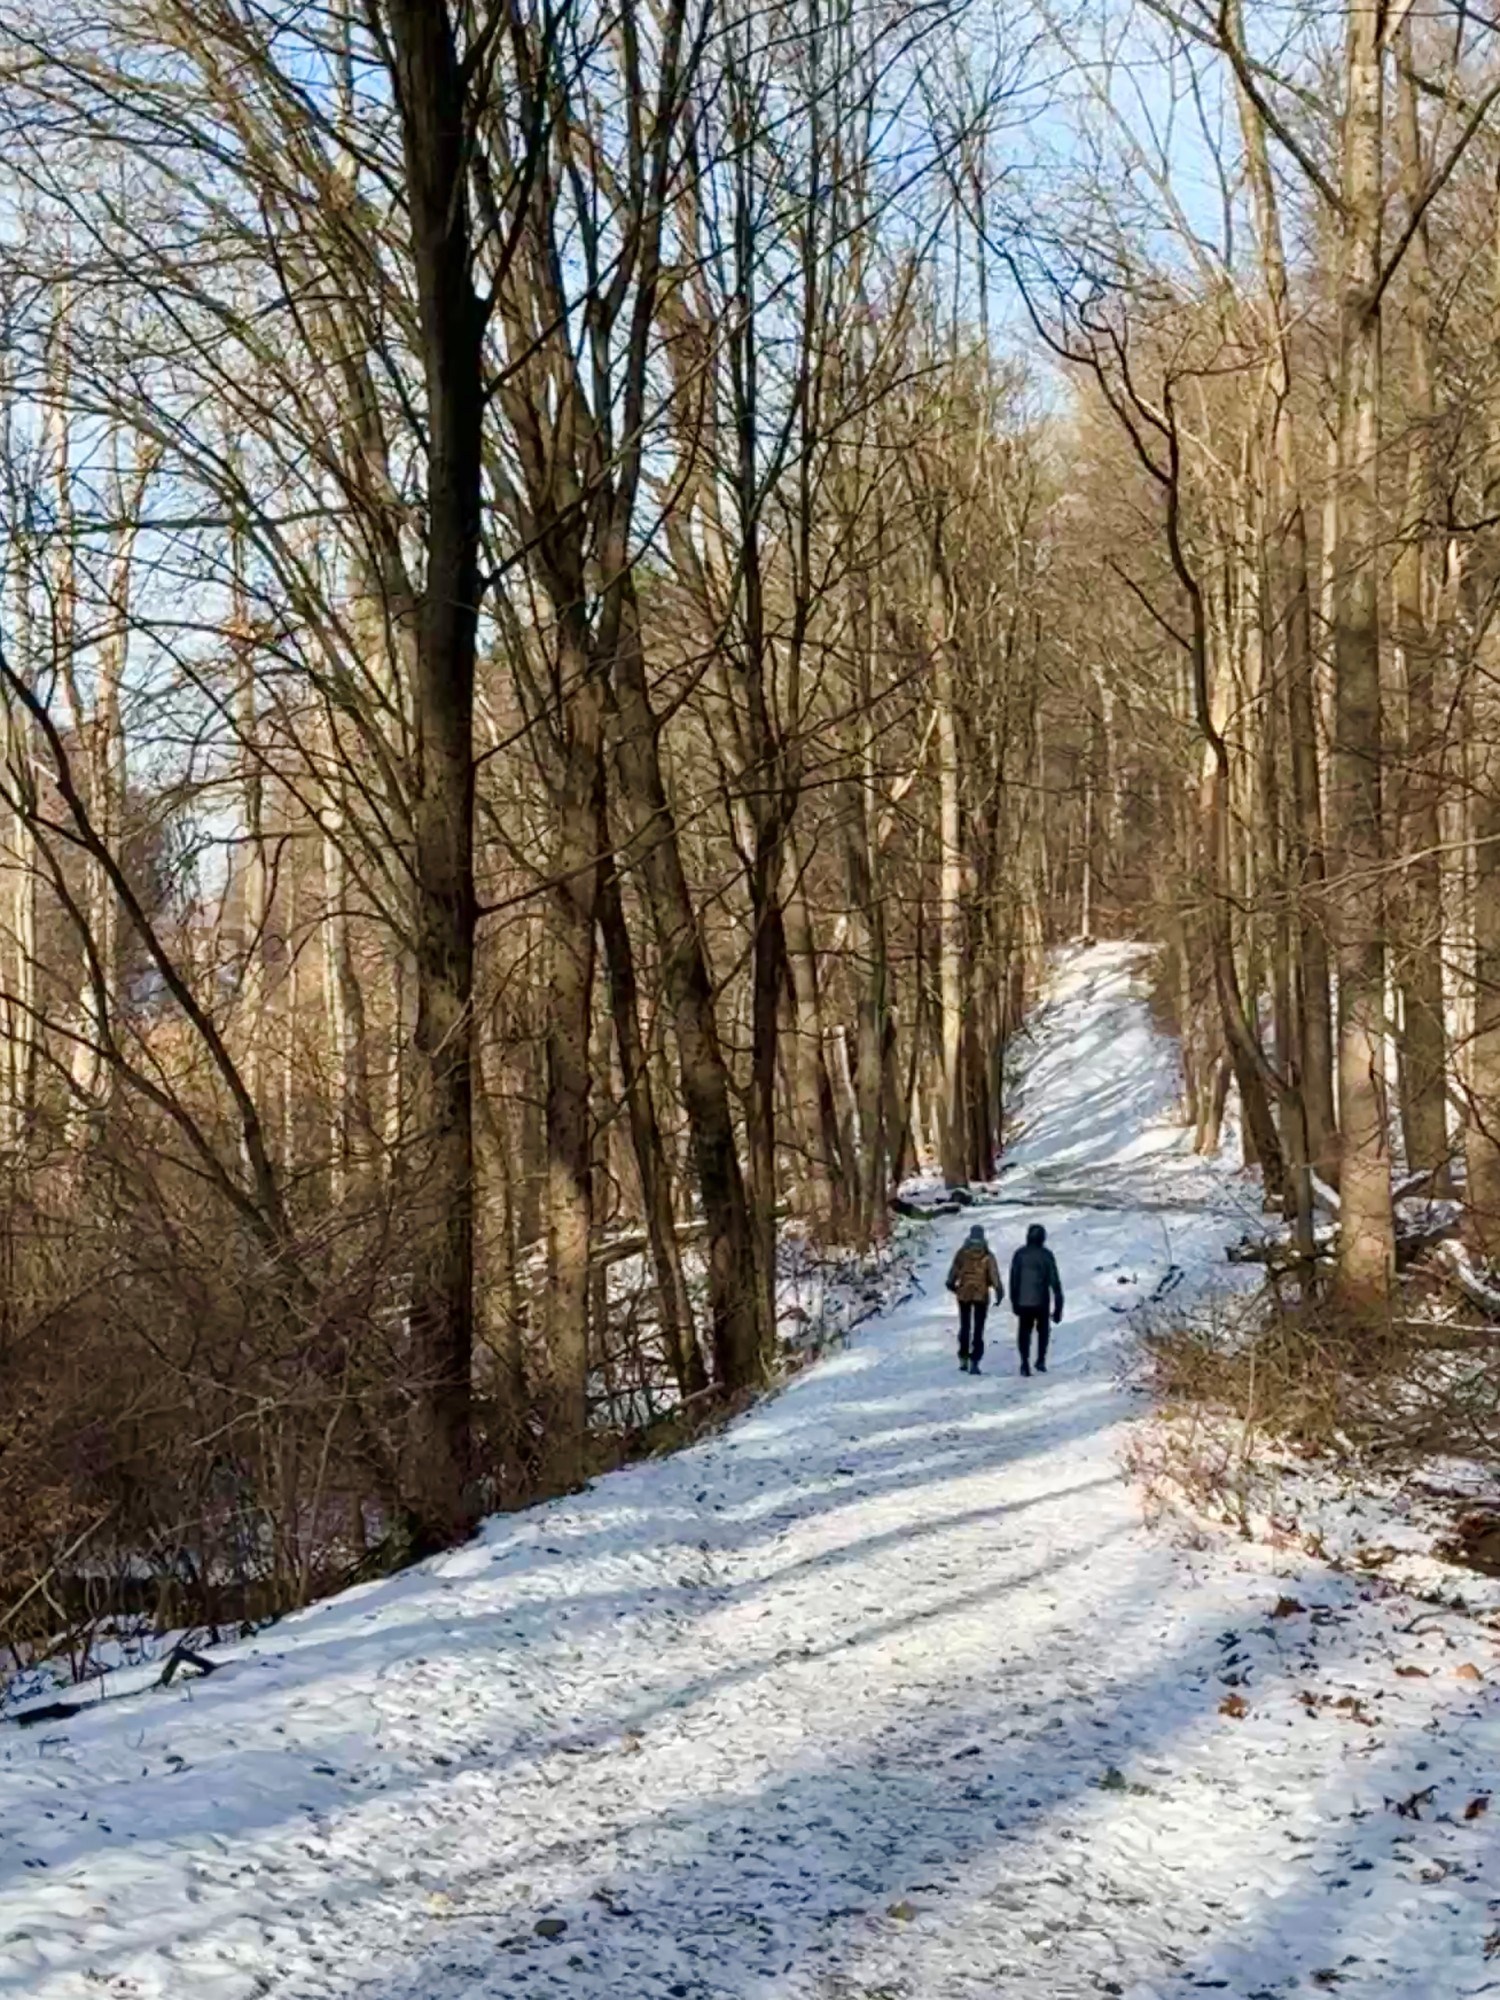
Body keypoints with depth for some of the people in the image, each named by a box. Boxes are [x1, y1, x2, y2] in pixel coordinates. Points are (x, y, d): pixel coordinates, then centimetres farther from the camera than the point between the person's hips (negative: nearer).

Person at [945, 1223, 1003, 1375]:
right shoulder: (987, 1256, -8)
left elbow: (953, 1271, 2)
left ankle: (963, 1358, 19)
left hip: (964, 1294, 2)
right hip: (981, 1295, -1)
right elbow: (994, 1276, -12)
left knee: (964, 1327, 18)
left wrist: (952, 1284, 20)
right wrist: (999, 1293, -6)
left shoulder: (962, 1253, -5)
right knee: (978, 1329, 3)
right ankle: (974, 1361, -6)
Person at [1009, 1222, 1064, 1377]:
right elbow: (1054, 1280, -7)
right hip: (1041, 1301, -1)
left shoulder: (1019, 1255, -1)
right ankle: (1041, 1360, 12)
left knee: (1024, 1331, 7)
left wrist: (1014, 1301, 12)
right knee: (1043, 1330, 19)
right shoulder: (1046, 1255, -6)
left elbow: (1013, 1279, 3)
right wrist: (1058, 1305, -4)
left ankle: (1025, 1363, -6)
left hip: (1023, 1302, 1)